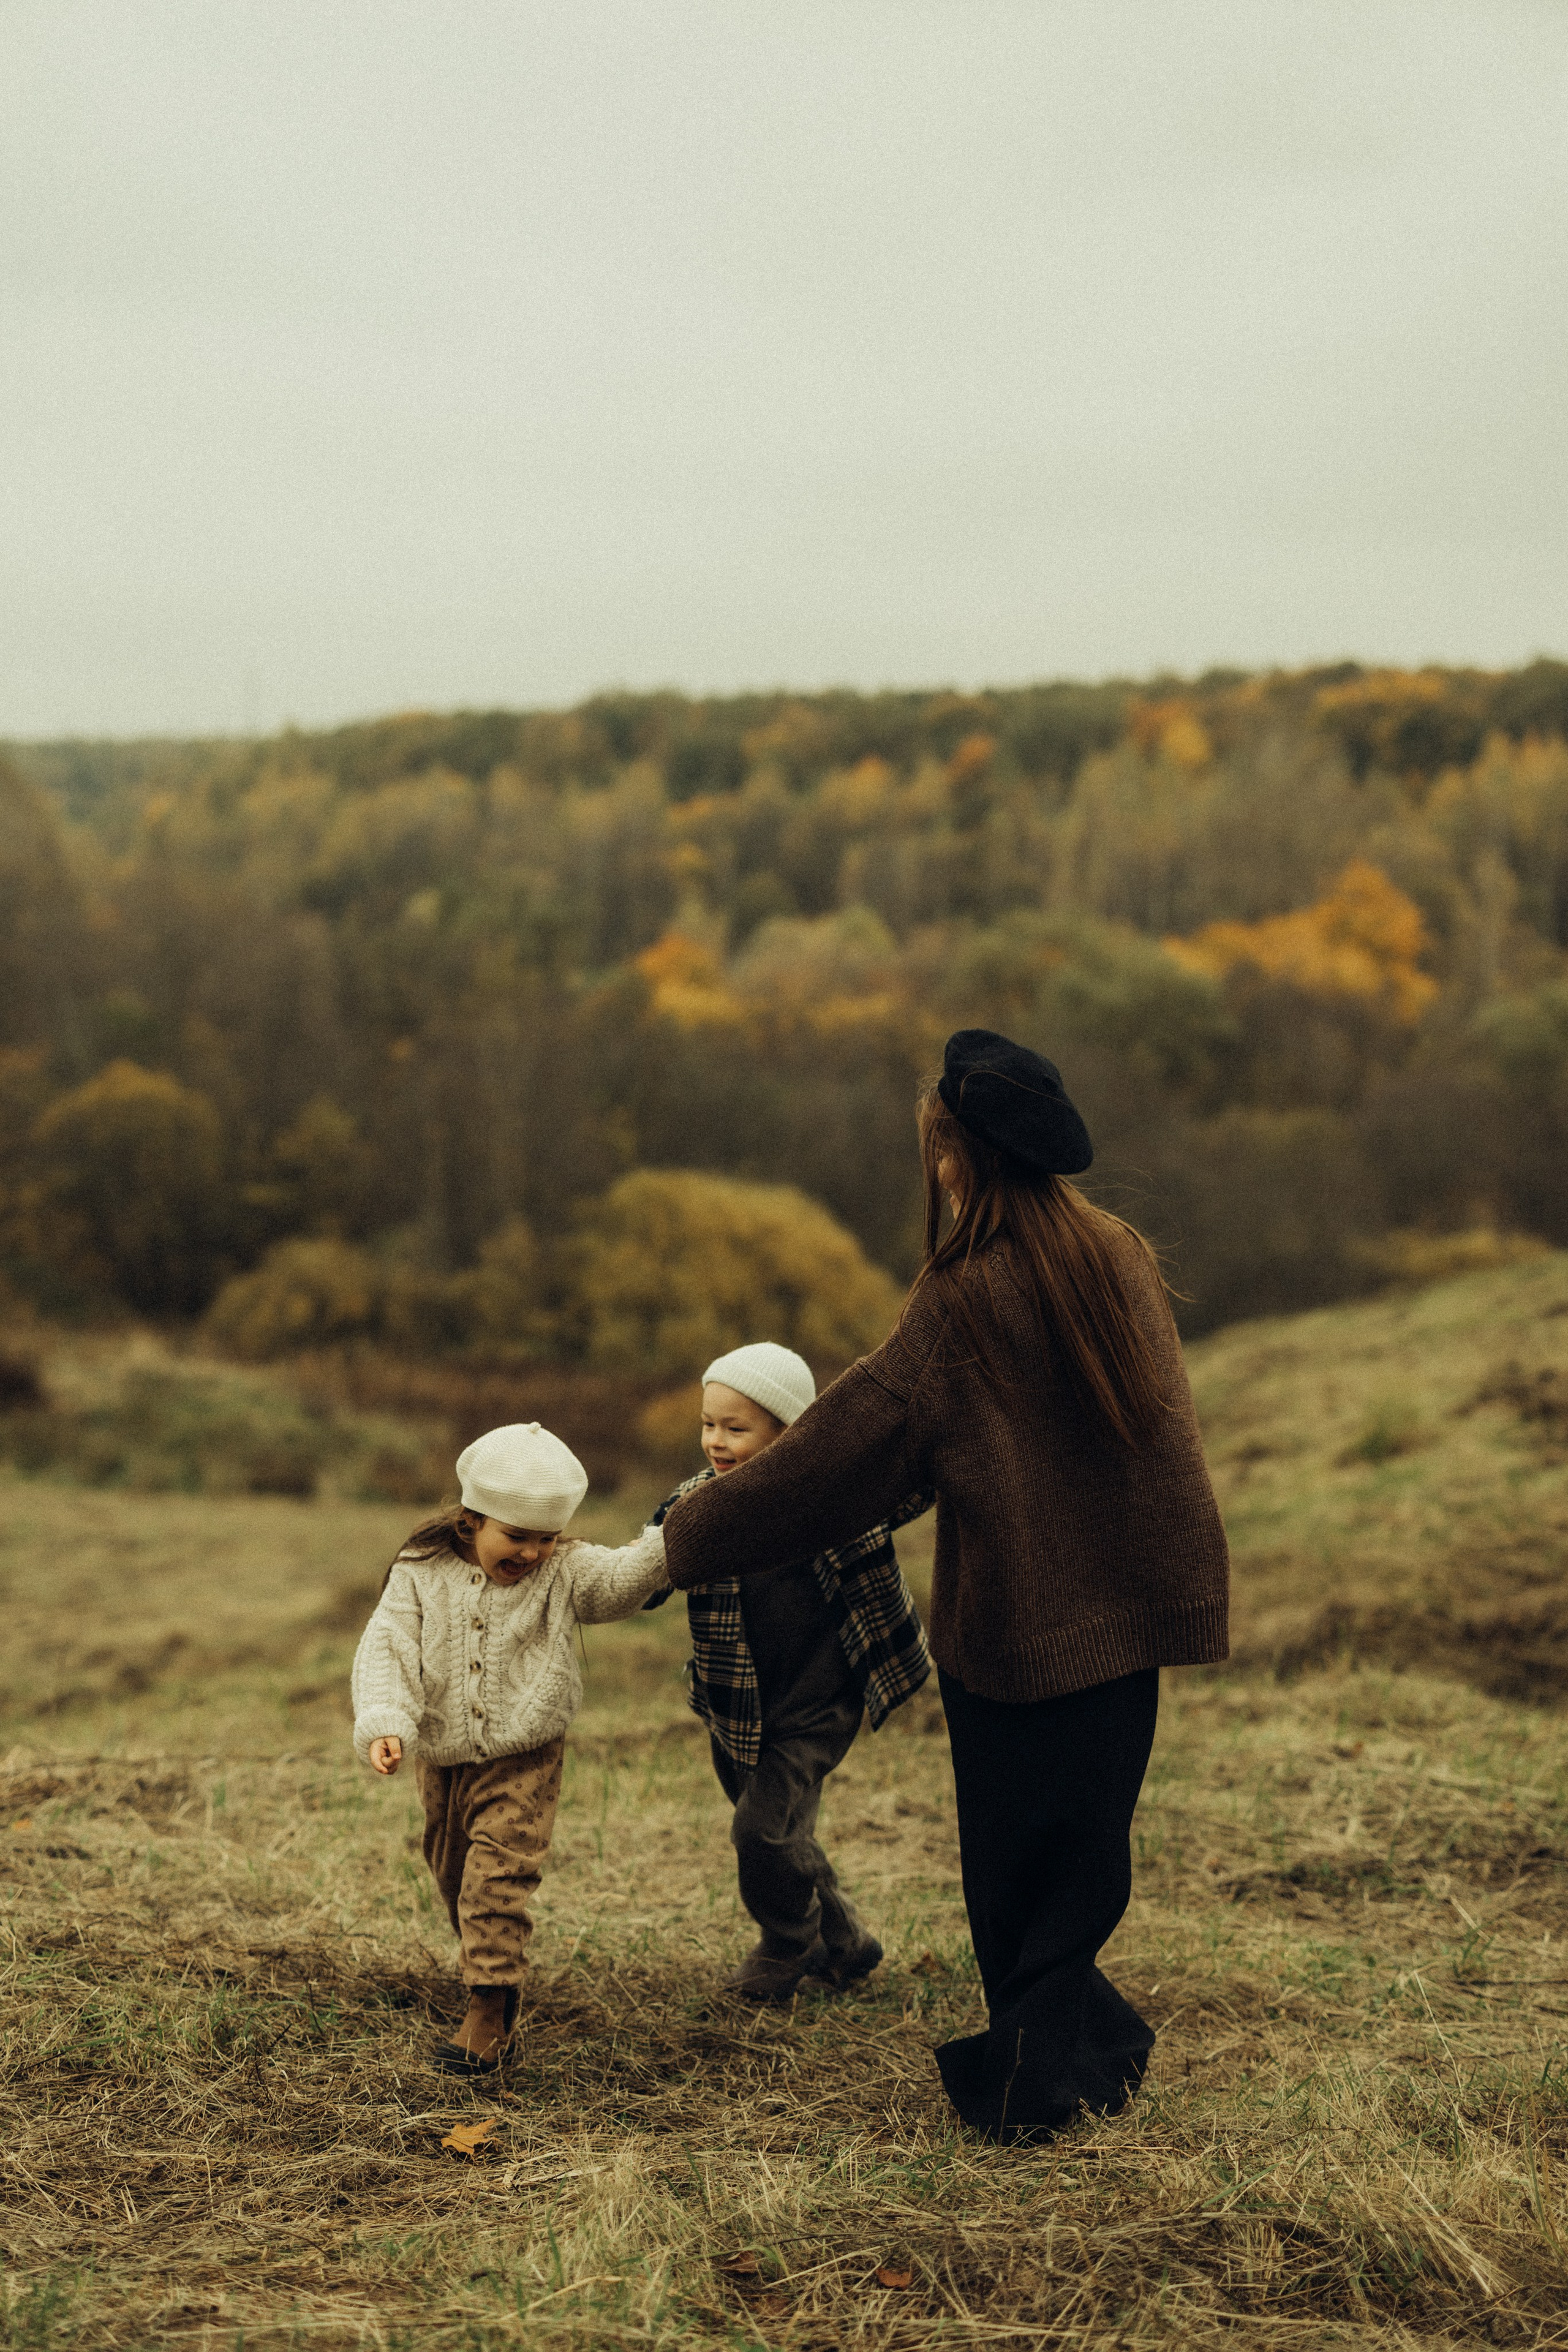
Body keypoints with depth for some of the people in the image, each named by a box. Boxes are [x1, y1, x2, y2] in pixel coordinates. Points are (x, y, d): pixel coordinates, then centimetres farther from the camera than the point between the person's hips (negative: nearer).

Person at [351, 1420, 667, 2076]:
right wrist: (383, 1725, -29)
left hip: (523, 1758, -3)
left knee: (499, 1875, -15)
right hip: (442, 1759, 3)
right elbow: (385, 1652, -13)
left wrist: (673, 1534, -43)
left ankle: (489, 2013, -11)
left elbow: (624, 1577, -25)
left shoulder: (565, 1573, -9)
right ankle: (496, 1977, 41)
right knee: (454, 1875, 18)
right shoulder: (420, 1575, -7)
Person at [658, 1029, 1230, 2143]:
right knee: (1084, 1853, 16)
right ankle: (1082, 2051, 21)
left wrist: (692, 1533, -8)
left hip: (1011, 1623, -5)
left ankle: (1034, 2072, 16)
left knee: (1015, 1856, 10)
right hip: (1128, 1616, 5)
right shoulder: (1125, 1260, 0)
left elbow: (849, 1445, -16)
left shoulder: (964, 1303, -18)